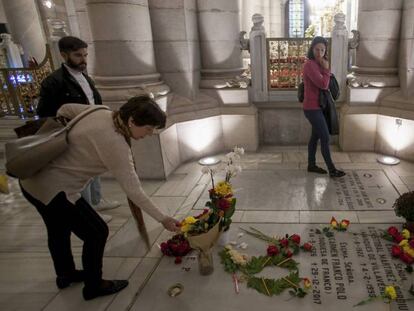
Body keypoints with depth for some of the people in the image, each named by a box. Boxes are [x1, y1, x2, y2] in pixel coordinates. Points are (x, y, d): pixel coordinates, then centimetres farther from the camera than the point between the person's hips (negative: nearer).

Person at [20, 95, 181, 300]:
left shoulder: (101, 112, -5)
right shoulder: (116, 144, -27)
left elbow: (65, 110, 10)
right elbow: (134, 191, -24)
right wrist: (163, 219, -15)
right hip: (53, 189, -9)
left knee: (58, 229, 28)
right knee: (97, 232, 5)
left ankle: (65, 275, 53)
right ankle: (93, 286, 27)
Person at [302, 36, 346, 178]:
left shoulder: (317, 64, 10)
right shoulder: (310, 64, -18)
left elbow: (325, 85, 10)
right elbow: (323, 84, -21)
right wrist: (326, 69, -10)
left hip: (317, 106, 9)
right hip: (313, 108, -9)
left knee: (315, 136, 16)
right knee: (325, 138, -3)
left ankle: (311, 165, 28)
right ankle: (332, 170, 8)